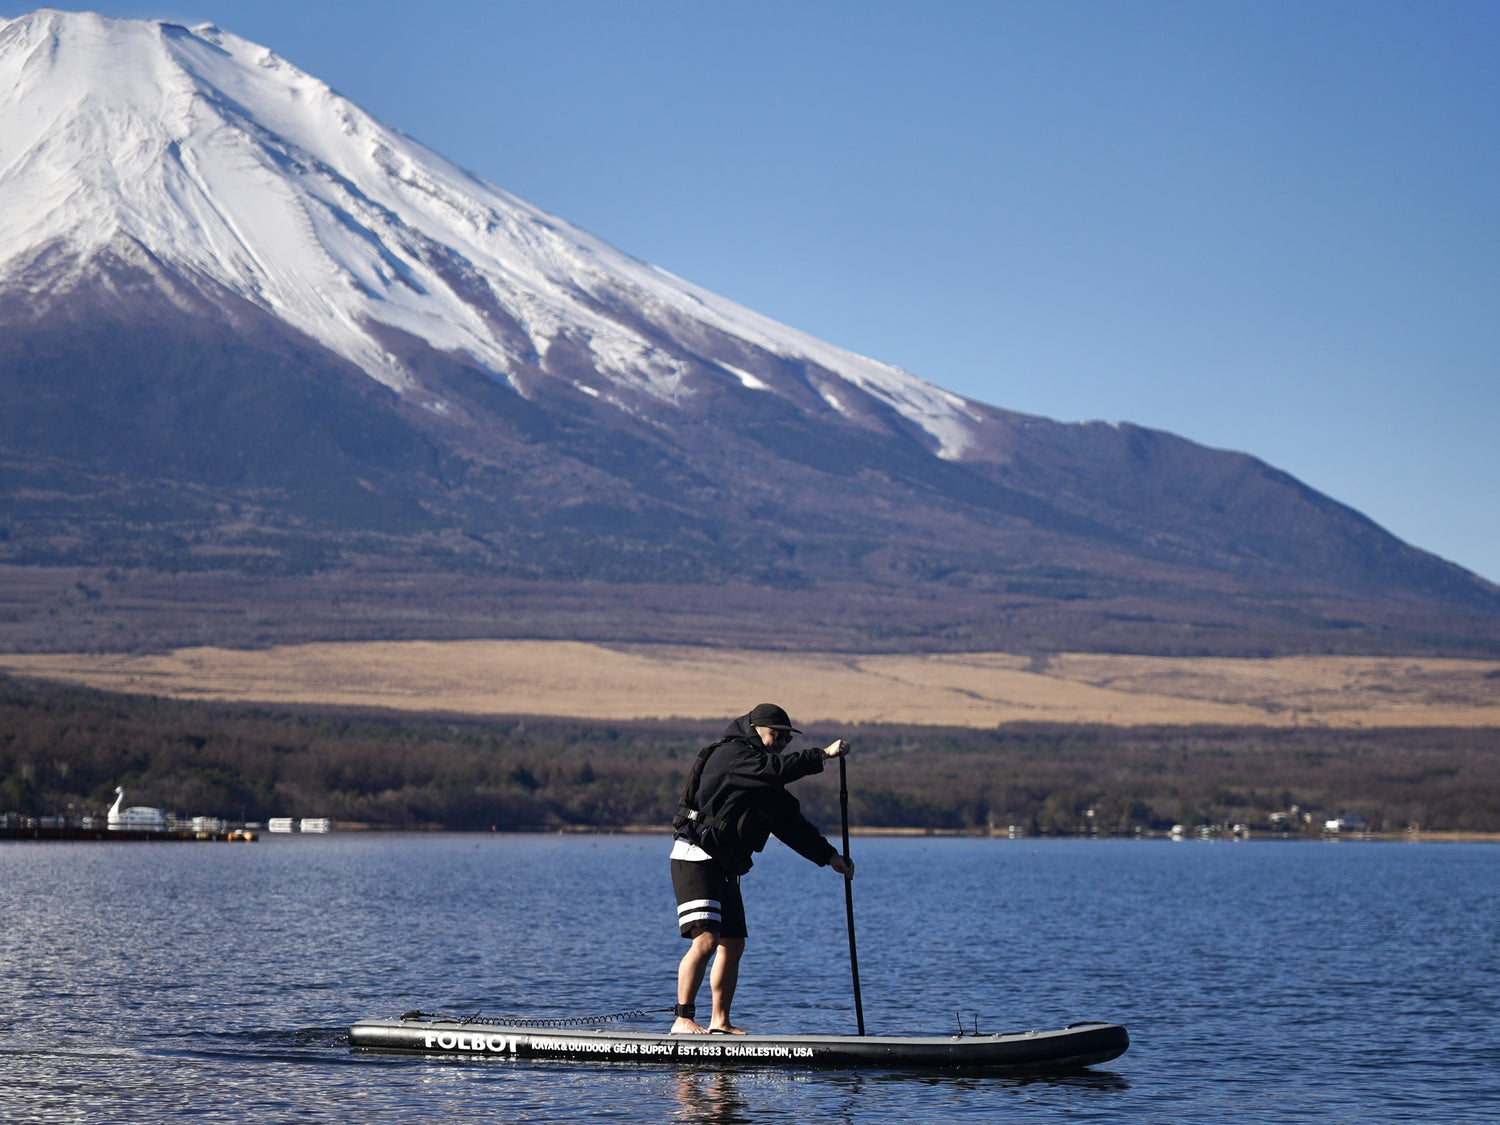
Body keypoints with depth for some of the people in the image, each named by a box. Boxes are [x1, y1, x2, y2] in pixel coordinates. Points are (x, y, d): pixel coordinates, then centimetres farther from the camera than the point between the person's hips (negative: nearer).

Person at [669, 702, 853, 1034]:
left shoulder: (766, 784, 18)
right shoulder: (731, 754, -11)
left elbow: (791, 822, 17)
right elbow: (776, 768, -27)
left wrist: (830, 857, 10)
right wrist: (823, 754, -24)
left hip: (725, 867, 10)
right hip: (695, 857, -10)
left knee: (733, 945, 9)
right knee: (706, 939, -19)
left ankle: (720, 1022, 17)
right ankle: (683, 1020, -18)